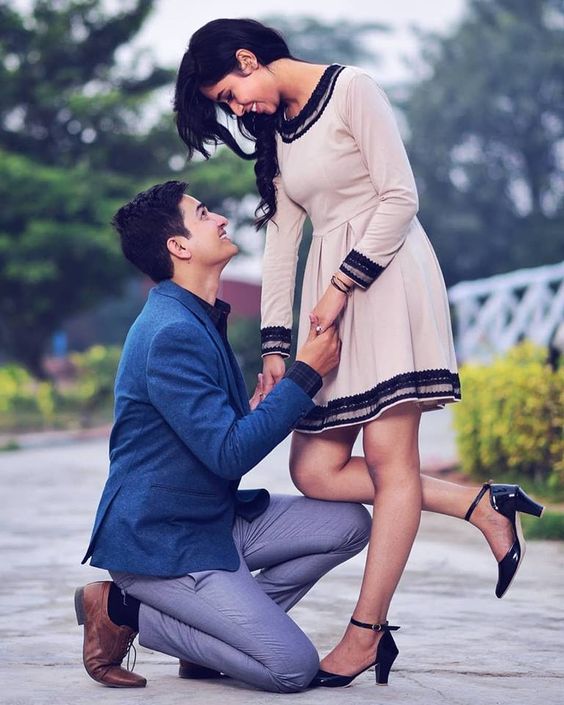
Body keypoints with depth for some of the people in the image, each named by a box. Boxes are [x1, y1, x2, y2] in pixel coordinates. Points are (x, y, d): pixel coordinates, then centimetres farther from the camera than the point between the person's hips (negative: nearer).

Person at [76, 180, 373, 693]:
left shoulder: (200, 319, 11)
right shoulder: (171, 334, -22)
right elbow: (229, 454, -25)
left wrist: (254, 413, 0)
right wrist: (306, 374, -19)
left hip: (216, 522, 10)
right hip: (159, 542, -10)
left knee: (348, 524, 0)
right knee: (294, 668, -15)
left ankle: (218, 622, 4)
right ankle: (124, 612, -3)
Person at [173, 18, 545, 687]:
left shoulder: (351, 90, -4)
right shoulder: (277, 132, 19)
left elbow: (400, 199, -10)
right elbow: (281, 243, 15)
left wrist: (341, 286, -13)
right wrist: (274, 348, 8)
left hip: (386, 277, -8)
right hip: (330, 298, 8)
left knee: (387, 455, -11)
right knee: (315, 469, -5)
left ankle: (365, 635, -12)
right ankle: (481, 506, 1)